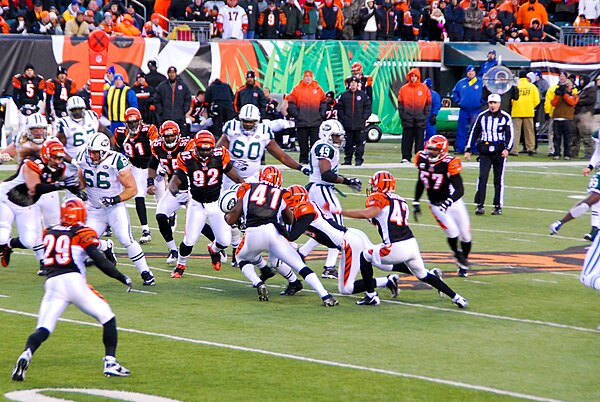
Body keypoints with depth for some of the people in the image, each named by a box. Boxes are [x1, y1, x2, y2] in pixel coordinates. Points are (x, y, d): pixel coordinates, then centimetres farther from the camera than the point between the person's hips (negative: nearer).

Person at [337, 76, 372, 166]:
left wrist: (364, 118, -2)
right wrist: (342, 118, -1)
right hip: (347, 124, 1)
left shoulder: (363, 95, 6)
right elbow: (339, 107, 8)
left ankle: (359, 159, 1)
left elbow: (367, 107, 8)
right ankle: (347, 159, 12)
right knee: (348, 143, 5)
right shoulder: (344, 95, 6)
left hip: (360, 125, -1)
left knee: (360, 142, -3)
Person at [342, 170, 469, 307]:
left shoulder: (378, 198, -1)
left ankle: (371, 296, 18)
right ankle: (456, 297, 22)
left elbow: (367, 214, -19)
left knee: (365, 257, 17)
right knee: (423, 275, 25)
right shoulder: (400, 200, 23)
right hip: (412, 244, 7)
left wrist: (341, 212, -13)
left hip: (396, 249, -7)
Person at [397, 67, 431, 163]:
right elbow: (400, 104, 6)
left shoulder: (424, 88, 3)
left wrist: (425, 115, -3)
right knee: (407, 139, 2)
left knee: (420, 139, 2)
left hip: (420, 120, 0)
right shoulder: (404, 89, 5)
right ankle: (406, 157, 7)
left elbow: (428, 103, 4)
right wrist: (402, 116, -2)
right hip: (407, 120, 0)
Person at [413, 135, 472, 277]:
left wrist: (447, 202, -43)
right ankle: (459, 259, 11)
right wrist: (416, 203, 8)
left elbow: (460, 190, -28)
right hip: (436, 205, 2)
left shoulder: (449, 164, -24)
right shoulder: (423, 159, -9)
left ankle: (464, 264, 29)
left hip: (453, 203, -2)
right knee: (452, 232, -13)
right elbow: (420, 183, 9)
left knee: (465, 235, 5)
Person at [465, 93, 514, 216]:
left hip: (499, 152, -1)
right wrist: (468, 150, 10)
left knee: (499, 180, 3)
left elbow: (510, 135, 2)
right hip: (484, 151, 1)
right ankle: (480, 205, -10)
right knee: (482, 177, -10)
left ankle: (498, 206, 10)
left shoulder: (505, 117, 2)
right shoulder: (482, 116, 8)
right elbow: (474, 133, 14)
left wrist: (507, 149, -14)